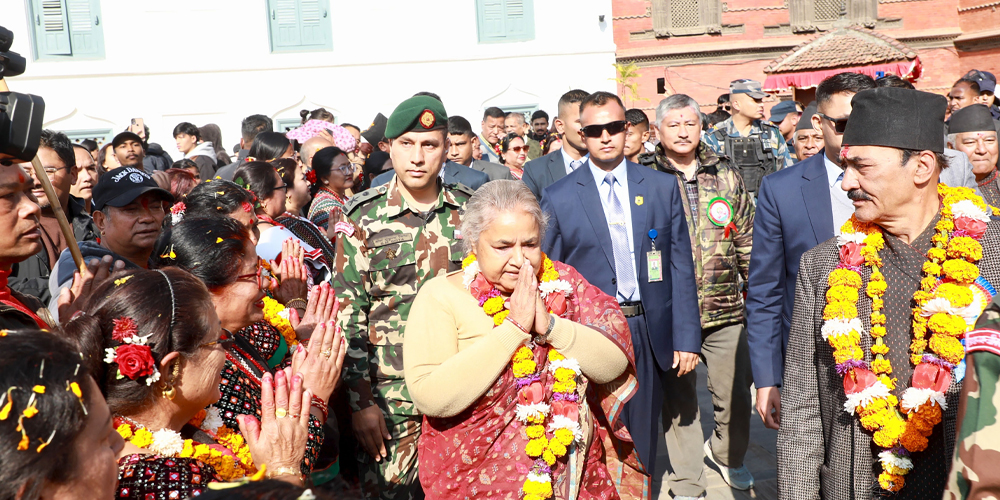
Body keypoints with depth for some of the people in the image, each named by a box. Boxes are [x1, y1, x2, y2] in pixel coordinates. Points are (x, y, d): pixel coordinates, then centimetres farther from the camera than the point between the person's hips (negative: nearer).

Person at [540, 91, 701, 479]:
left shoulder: (663, 187, 4)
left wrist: (686, 338, -1)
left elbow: (681, 267, 4)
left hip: (648, 332, 2)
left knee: (642, 443, 12)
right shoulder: (558, 198, 0)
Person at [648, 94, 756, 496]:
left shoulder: (726, 176, 8)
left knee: (735, 395, 10)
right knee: (678, 400, 8)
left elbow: (747, 240, 12)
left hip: (726, 311, 2)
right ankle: (687, 484, 23)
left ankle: (727, 453, 39)